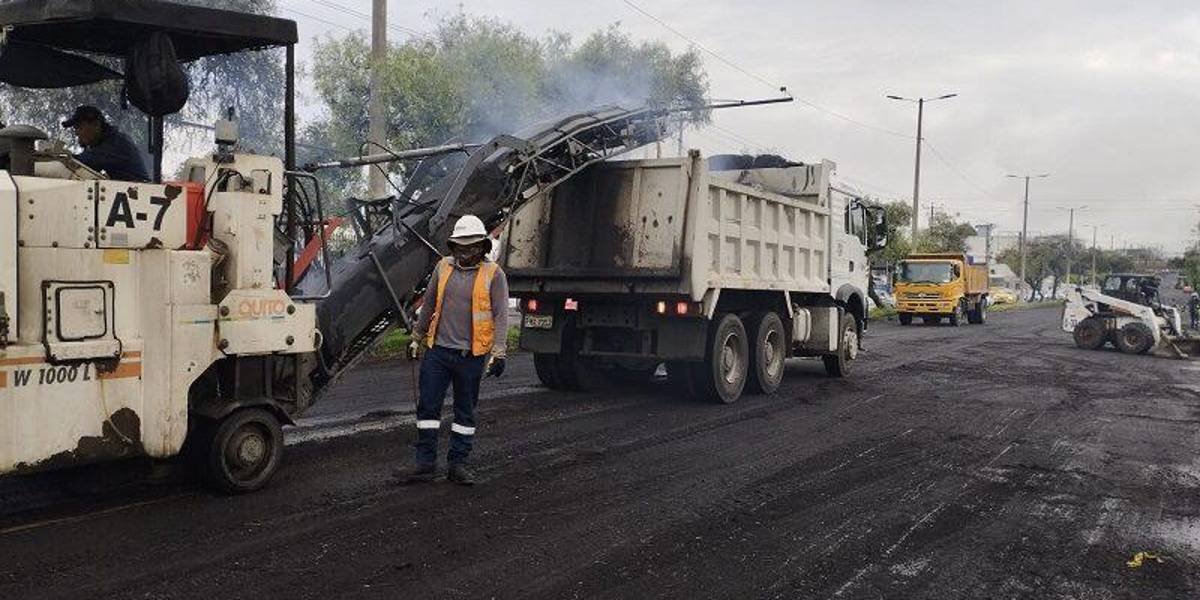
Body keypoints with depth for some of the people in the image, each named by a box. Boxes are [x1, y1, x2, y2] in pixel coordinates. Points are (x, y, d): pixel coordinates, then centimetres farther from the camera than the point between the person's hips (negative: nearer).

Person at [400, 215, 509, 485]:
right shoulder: (444, 267, 7)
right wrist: (417, 338, 21)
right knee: (428, 406, 3)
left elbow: (501, 315, -7)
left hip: (471, 354, -3)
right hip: (437, 350, 3)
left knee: (465, 411, 9)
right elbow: (428, 305, 17)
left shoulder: (494, 274, -4)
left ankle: (458, 463, 19)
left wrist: (498, 353, -14)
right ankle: (426, 463, 12)